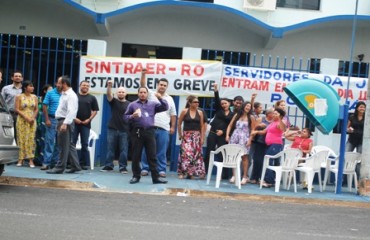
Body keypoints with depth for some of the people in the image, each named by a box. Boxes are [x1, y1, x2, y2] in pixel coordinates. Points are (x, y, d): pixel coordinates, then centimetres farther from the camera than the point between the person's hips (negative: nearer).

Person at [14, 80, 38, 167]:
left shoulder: (34, 97, 9)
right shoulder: (19, 97, 0)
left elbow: (36, 109, 9)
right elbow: (16, 109, -5)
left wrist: (33, 118, -7)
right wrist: (26, 117, -14)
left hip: (32, 121, 2)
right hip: (22, 120, -2)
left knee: (31, 139, -3)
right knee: (21, 139, -2)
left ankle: (31, 160, -2)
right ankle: (21, 159, 4)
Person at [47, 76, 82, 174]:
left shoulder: (71, 95, -13)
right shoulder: (63, 94, 17)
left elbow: (71, 111, -22)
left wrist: (65, 123, -28)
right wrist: (61, 123, 13)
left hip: (66, 122, -10)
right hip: (62, 121, 10)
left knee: (64, 146, -5)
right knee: (69, 145, 12)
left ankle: (59, 167, -2)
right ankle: (75, 166, 17)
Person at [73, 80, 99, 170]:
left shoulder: (92, 98, 8)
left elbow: (95, 110, 7)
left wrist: (89, 119, -6)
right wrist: (74, 118, -7)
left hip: (86, 124, 0)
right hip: (74, 123, 0)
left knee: (85, 144, 3)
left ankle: (83, 163, 9)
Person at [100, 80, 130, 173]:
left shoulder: (129, 104, 4)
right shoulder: (113, 101, 5)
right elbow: (109, 95, -13)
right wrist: (109, 86, -32)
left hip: (124, 130, -1)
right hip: (112, 129, 1)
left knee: (124, 150, 1)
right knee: (110, 148, 6)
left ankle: (123, 167, 7)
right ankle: (108, 165, 13)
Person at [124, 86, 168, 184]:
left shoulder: (153, 104, 14)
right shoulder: (132, 104, 11)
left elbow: (165, 107, 7)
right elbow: (125, 116, 9)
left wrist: (160, 98, -7)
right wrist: (132, 116, -12)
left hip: (149, 132, 1)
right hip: (137, 132, -1)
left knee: (152, 155, 1)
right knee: (136, 155, 3)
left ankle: (156, 177, 2)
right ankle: (136, 176, 13)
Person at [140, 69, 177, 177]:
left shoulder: (169, 99, 13)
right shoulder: (151, 95, 8)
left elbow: (173, 115, 14)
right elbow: (143, 85, -7)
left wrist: (173, 127, 6)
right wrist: (143, 74, -23)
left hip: (164, 129, 1)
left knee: (162, 151, 3)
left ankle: (161, 170, 8)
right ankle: (145, 168, 9)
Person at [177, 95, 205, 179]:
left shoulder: (200, 112, 5)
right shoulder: (184, 111, -1)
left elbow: (202, 126, 7)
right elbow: (179, 124, 6)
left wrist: (202, 138, 2)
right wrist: (180, 135, 6)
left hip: (196, 136, 3)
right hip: (186, 135, -3)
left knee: (197, 154, 1)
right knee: (186, 153, -11)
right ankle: (183, 172, -2)